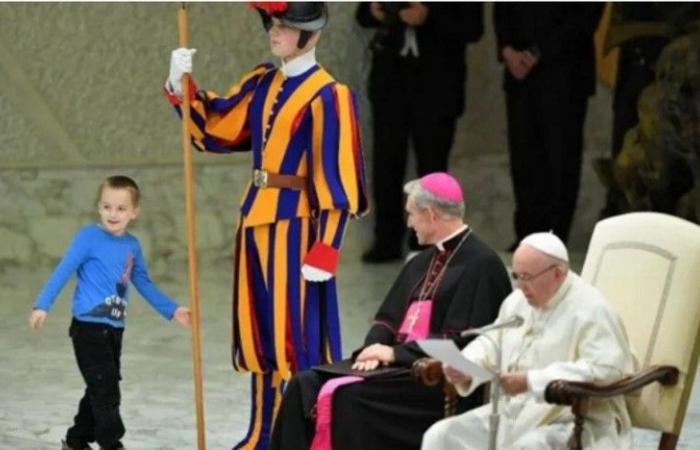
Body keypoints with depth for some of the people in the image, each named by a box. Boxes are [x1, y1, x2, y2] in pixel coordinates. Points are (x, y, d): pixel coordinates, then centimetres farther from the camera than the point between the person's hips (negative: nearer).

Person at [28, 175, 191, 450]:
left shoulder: (132, 246, 9)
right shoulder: (89, 237, -10)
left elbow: (144, 285, 18)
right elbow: (62, 272, -11)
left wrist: (172, 311, 15)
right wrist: (42, 306, -19)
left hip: (115, 328, 7)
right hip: (89, 327, -7)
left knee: (101, 388, 14)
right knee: (105, 388, -9)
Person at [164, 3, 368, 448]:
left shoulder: (327, 97, -13)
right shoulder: (261, 84, 10)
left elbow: (334, 180, -15)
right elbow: (214, 127, 14)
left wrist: (325, 250, -18)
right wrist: (182, 88, -2)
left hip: (296, 225, -8)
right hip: (256, 218, 8)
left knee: (297, 332, -3)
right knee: (260, 330, 13)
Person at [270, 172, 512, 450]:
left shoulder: (480, 264, -10)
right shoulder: (423, 262, 19)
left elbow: (461, 341, -16)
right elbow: (388, 317, 18)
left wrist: (395, 353, -15)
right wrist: (375, 347, -5)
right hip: (401, 362, 9)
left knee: (351, 396, -30)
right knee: (307, 386, -10)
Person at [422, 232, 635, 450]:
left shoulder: (591, 311, -13)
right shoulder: (518, 301, 11)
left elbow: (604, 370, -24)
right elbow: (491, 345, 20)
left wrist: (531, 382, -28)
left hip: (574, 422, -8)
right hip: (513, 415, 8)